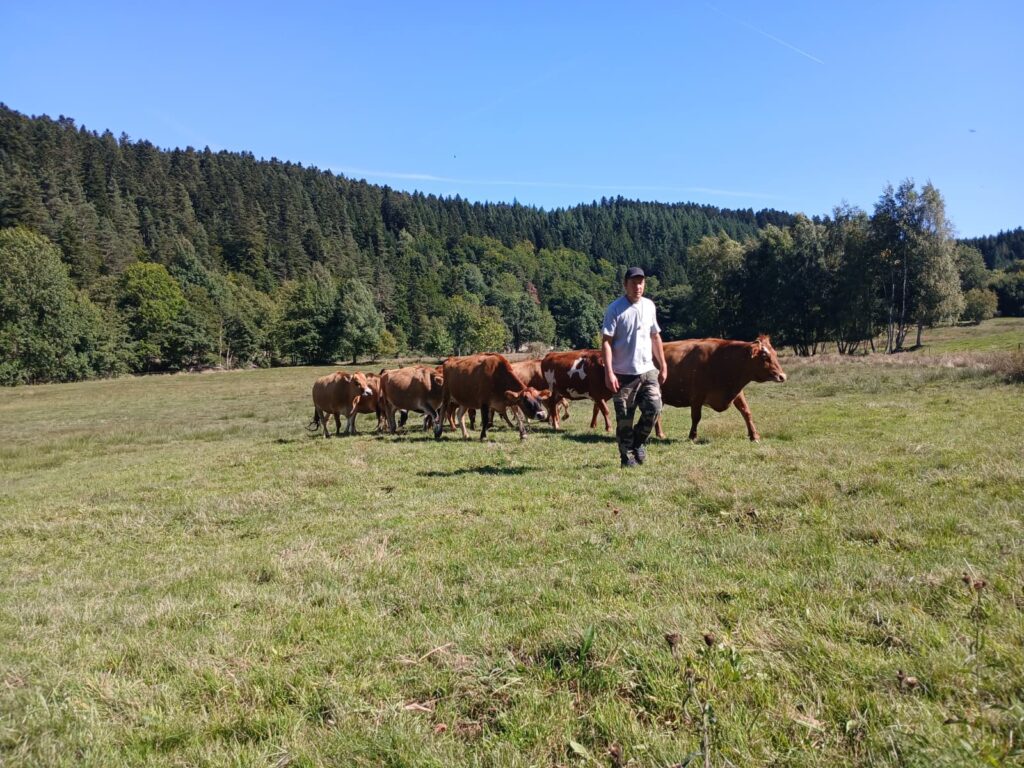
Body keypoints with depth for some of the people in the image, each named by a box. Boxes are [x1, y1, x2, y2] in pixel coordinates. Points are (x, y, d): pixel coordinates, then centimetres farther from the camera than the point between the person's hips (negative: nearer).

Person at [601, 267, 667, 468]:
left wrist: (663, 366, 15)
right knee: (624, 419, 2)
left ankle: (639, 441, 16)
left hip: (648, 370, 4)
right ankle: (627, 456, 16)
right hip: (623, 373, -4)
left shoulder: (649, 306, 9)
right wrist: (609, 372, -17)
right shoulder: (615, 308, -7)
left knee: (654, 407, -9)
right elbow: (606, 342, -10)